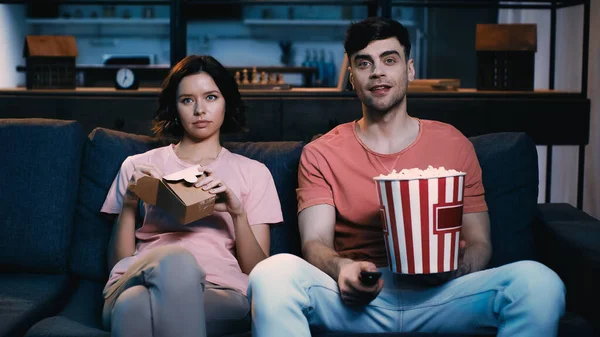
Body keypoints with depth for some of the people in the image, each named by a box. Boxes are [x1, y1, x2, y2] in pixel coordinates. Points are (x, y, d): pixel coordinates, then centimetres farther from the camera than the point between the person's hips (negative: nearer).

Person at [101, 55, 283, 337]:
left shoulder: (253, 172, 20)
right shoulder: (138, 167, 22)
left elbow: (259, 272, 11)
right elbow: (117, 263, 15)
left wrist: (238, 213, -6)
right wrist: (129, 203, 0)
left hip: (220, 293, -2)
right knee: (174, 259, -38)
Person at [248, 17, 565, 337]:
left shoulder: (453, 144, 15)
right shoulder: (320, 154, 12)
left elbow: (479, 241, 12)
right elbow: (315, 243, 1)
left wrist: (458, 266, -13)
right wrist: (342, 269, -24)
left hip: (437, 296, 1)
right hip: (355, 298, -1)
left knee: (539, 281, -29)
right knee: (273, 272, -33)